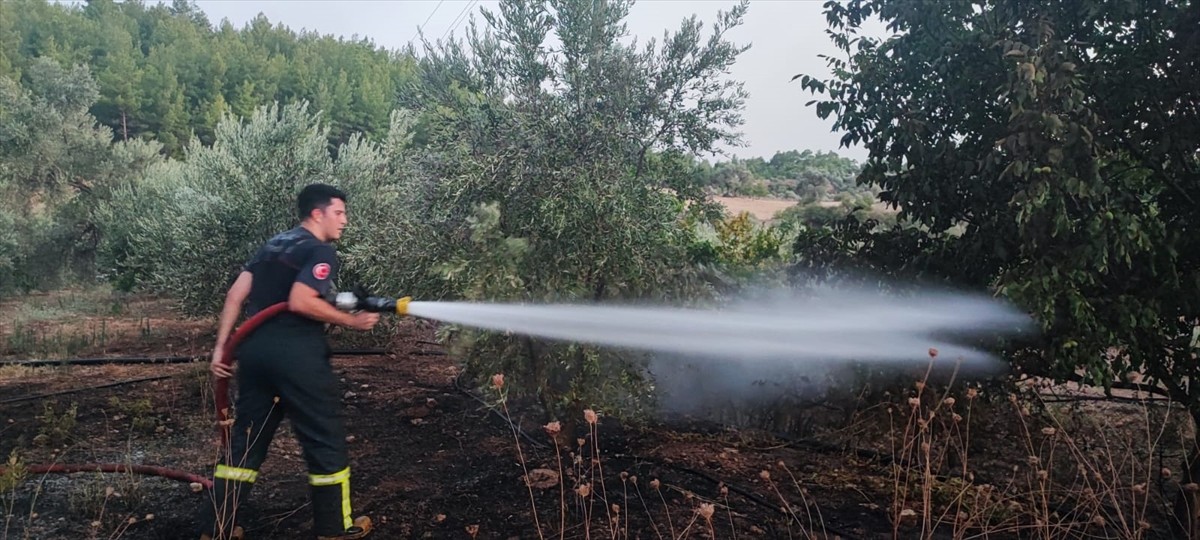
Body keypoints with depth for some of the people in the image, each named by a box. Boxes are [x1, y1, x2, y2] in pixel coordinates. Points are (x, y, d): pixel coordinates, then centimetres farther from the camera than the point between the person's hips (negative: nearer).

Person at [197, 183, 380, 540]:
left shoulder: (273, 245, 18)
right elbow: (299, 302, -21)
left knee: (246, 439, 16)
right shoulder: (321, 252, -8)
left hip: (254, 350, 8)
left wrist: (221, 347, 12)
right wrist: (352, 321, -13)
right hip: (295, 354, -8)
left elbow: (235, 295, 12)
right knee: (325, 439, 5)